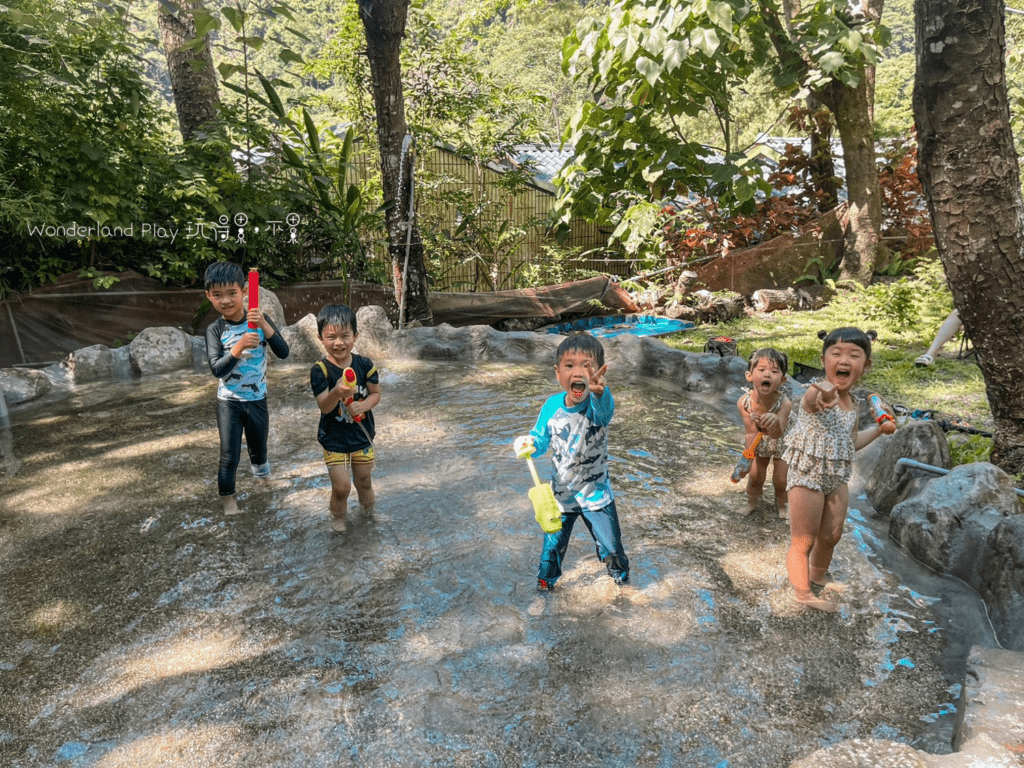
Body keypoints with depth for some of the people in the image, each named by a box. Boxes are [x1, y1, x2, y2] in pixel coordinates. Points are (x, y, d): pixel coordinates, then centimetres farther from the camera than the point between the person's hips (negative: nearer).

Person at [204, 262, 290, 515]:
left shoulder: (260, 320, -9)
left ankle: (259, 464, 53)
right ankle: (227, 496, 25)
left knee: (258, 446, 21)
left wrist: (265, 326, -30)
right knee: (229, 454, 3)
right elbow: (217, 369, -19)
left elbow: (283, 352, -17)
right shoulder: (215, 329, -11)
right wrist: (240, 346, -33)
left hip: (257, 399, 2)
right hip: (229, 402, -2)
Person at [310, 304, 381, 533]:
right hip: (334, 438, -2)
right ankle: (337, 516, 32)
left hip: (362, 435, 3)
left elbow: (376, 393, 0)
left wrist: (364, 405, -21)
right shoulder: (320, 370, -17)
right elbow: (324, 406, -22)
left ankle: (369, 510, 49)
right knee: (341, 486, 0)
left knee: (364, 481, 18)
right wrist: (337, 392, -42)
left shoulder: (365, 365, -9)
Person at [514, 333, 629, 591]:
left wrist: (599, 392, -76)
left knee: (611, 545, 13)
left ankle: (621, 575, 46)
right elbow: (541, 439, 1)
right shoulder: (552, 405, -14)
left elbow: (603, 408, -52)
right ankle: (546, 578, 46)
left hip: (596, 494, -2)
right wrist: (529, 443, -23)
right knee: (553, 543, 17)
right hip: (561, 492, 2)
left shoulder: (597, 406, -26)